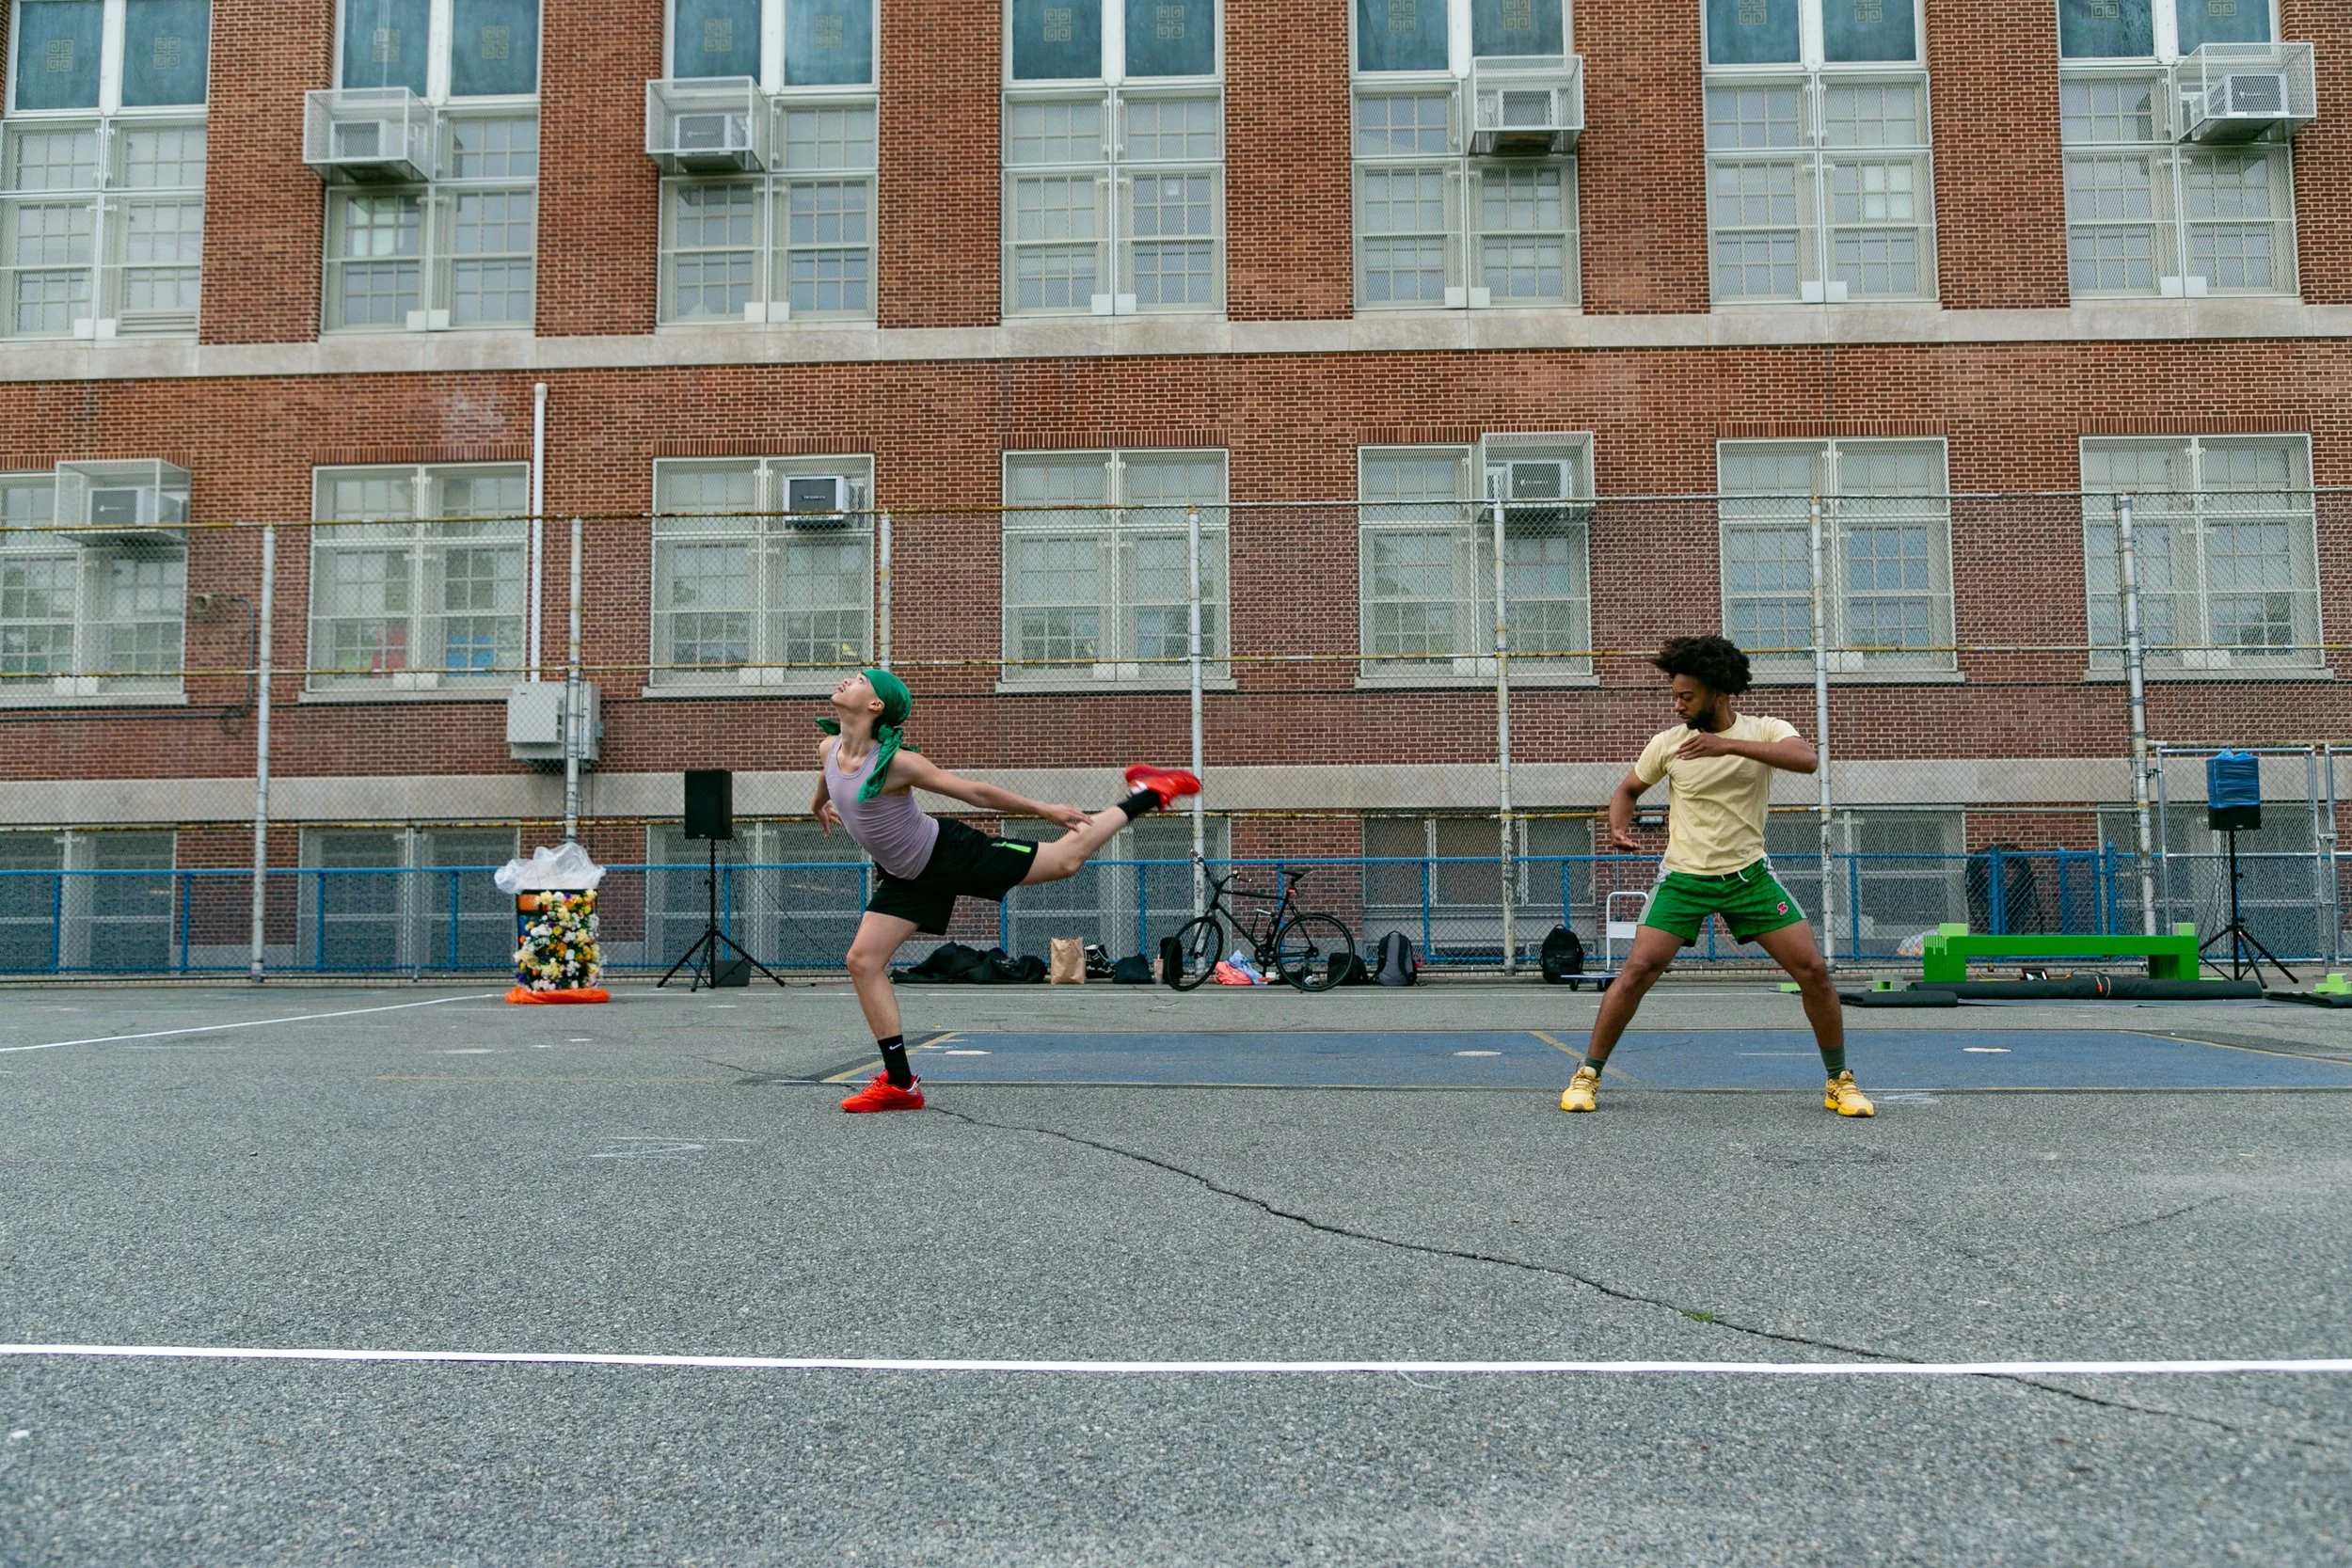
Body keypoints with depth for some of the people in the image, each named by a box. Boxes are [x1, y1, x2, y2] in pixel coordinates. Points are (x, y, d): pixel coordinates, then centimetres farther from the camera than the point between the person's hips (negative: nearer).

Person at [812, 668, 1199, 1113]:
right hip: (907, 878, 7)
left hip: (951, 853, -7)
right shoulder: (828, 749, -8)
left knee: (1066, 859, 2)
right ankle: (900, 1084, 3)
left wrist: (1045, 810, -16)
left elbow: (976, 792, -21)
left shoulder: (894, 761, -29)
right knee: (863, 961, -4)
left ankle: (1148, 794, 24)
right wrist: (819, 805, 40)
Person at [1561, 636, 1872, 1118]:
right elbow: (1628, 790, 13)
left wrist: (1729, 744, -39)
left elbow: (1807, 759, -29)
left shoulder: (1765, 731, -7)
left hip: (1749, 875, 0)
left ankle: (1840, 1081, 14)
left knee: (1813, 970, -5)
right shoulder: (1667, 743, -3)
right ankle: (1588, 1075, -1)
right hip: (1684, 878, 0)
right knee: (1638, 970, -13)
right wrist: (1619, 827, -10)